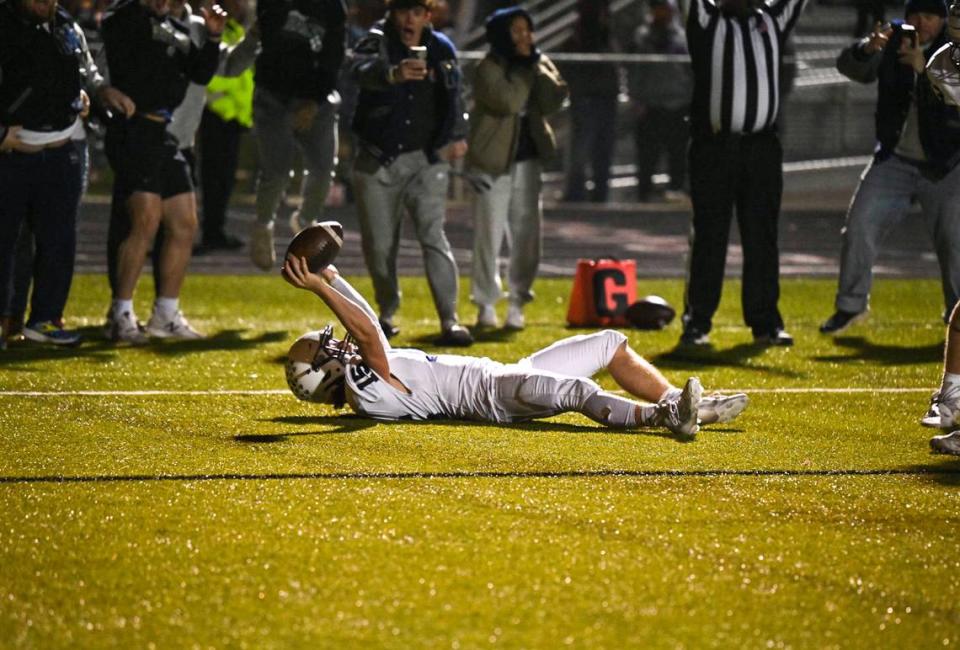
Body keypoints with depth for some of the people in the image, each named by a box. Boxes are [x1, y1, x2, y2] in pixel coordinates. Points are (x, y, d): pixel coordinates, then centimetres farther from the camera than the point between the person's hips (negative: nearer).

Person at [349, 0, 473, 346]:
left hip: (425, 161, 0)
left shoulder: (441, 49, 4)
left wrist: (456, 135, 0)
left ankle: (449, 321, -19)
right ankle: (387, 313, 29)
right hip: (377, 162, 0)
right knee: (378, 244, 7)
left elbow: (452, 94, 16)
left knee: (433, 236, -14)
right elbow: (361, 70, -31)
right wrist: (394, 74, -52)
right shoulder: (377, 42, -7)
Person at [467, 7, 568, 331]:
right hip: (492, 159, -5)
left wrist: (536, 67, -12)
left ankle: (517, 303, 9)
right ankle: (486, 305, 6)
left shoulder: (540, 65, 8)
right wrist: (525, 71, -14)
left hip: (527, 158, 5)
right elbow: (507, 101, -24)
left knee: (526, 234, 2)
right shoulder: (488, 68, -9)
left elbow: (552, 103, -6)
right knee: (489, 236, -2)